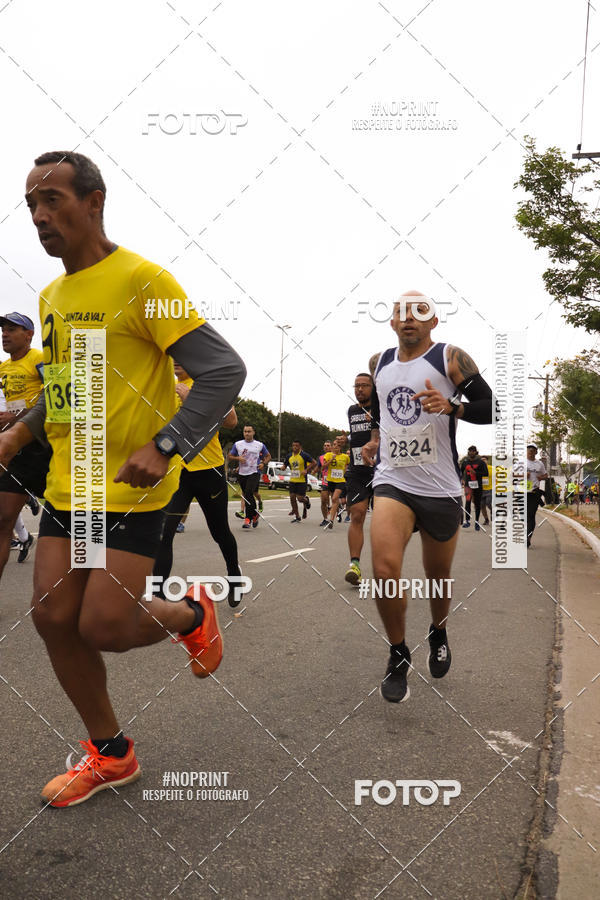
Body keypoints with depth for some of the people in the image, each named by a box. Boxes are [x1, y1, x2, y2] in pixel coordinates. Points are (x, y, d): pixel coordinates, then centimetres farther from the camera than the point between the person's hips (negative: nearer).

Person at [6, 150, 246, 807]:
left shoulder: (141, 279, -12)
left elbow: (224, 371, -17)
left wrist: (164, 447, -25)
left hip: (130, 490, -8)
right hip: (67, 487, 8)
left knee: (102, 627, -8)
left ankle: (192, 616, 26)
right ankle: (109, 753, 26)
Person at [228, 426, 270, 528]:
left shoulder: (260, 445, 5)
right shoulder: (237, 444, 7)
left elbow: (268, 456, 17)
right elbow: (230, 456, 12)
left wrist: (263, 463, -2)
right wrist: (238, 458, -7)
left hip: (254, 473, -3)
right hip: (242, 474, 3)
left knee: (248, 494, -20)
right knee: (247, 496, 11)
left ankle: (248, 519, -16)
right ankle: (255, 514, 32)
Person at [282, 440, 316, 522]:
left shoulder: (304, 455, -9)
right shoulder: (289, 456, 7)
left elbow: (314, 463, -8)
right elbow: (284, 465, 19)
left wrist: (306, 470, -16)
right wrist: (284, 467, -5)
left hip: (302, 480, -5)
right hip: (292, 480, 5)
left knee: (300, 498, -9)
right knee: (292, 497, 0)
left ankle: (306, 500, 30)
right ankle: (297, 516, 13)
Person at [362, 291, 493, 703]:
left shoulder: (450, 357, -5)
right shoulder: (382, 362, 10)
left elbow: (493, 408, -8)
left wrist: (450, 406, -23)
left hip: (440, 488, -2)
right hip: (392, 482, 2)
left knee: (438, 575, 14)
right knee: (385, 570, -18)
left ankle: (438, 634, 47)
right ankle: (399, 656, 6)